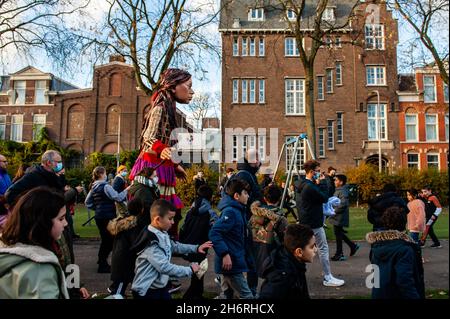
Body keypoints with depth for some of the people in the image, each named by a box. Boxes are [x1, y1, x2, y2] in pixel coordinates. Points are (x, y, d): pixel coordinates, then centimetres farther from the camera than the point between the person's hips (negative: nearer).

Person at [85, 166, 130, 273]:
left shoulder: (94, 187, 11)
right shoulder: (105, 186, -16)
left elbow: (87, 203, 17)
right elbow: (118, 197, -20)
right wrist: (127, 189, -10)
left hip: (99, 217, 9)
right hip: (107, 217, -9)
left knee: (105, 239, 19)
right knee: (109, 240, 0)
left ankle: (101, 261, 29)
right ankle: (103, 266, 4)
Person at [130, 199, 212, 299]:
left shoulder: (163, 234, 2)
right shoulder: (150, 242, -27)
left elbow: (175, 246, 18)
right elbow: (164, 267, -30)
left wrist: (196, 248, 8)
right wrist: (190, 270, -21)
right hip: (146, 291, -8)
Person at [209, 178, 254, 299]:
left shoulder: (238, 210, 11)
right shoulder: (230, 212, -18)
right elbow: (214, 233, -26)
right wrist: (225, 254, -28)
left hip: (230, 262, 10)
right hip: (231, 262, -10)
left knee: (226, 294, 18)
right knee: (247, 296, -5)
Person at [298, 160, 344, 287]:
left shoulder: (306, 185, 10)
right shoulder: (310, 187, -21)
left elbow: (319, 195, 12)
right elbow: (324, 198, -17)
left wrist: (319, 184, 1)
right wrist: (323, 182, -11)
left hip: (306, 222, 10)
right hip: (314, 223, -10)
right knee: (323, 249, -1)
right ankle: (328, 278, 5)